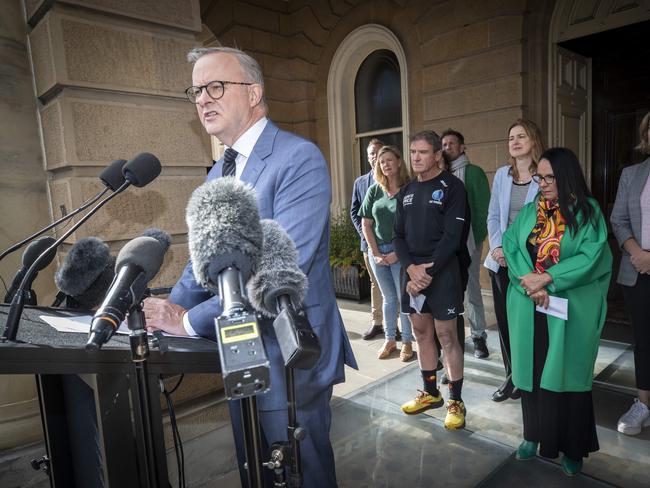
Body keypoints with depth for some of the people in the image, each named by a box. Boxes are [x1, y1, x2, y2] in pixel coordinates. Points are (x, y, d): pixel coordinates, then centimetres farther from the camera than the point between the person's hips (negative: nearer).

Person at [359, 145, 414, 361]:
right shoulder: (374, 190, 6)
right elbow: (366, 224, 6)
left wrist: (398, 253, -13)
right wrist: (376, 252, -2)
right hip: (377, 250, 4)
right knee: (388, 298, 14)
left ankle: (407, 341, 17)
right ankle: (390, 340, 25)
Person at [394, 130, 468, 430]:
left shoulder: (452, 187, -5)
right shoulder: (407, 191, 13)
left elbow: (452, 237, -13)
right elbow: (398, 235, 9)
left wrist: (429, 271, -17)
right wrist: (411, 267, -8)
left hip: (442, 270, -6)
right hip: (413, 270, 6)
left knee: (446, 335, -1)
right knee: (421, 332, 13)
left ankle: (456, 401, 14)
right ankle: (430, 392, 28)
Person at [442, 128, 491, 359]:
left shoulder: (473, 172, 1)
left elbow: (483, 207, -4)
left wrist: (477, 240, -11)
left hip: (467, 242, -4)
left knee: (471, 290, 1)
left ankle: (478, 336, 14)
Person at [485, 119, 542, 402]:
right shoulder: (501, 175, 8)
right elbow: (493, 215, 10)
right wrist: (497, 247, -5)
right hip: (501, 261, 4)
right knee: (504, 318, 10)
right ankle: (511, 375, 26)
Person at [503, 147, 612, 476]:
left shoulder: (588, 211, -2)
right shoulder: (528, 212, 7)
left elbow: (592, 257, -12)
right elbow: (510, 247, -2)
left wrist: (547, 278, -19)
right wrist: (529, 283, -17)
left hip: (571, 309, -2)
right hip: (530, 308, 3)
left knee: (567, 374, 7)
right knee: (532, 371, 10)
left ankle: (571, 446, 24)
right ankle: (534, 435, 28)